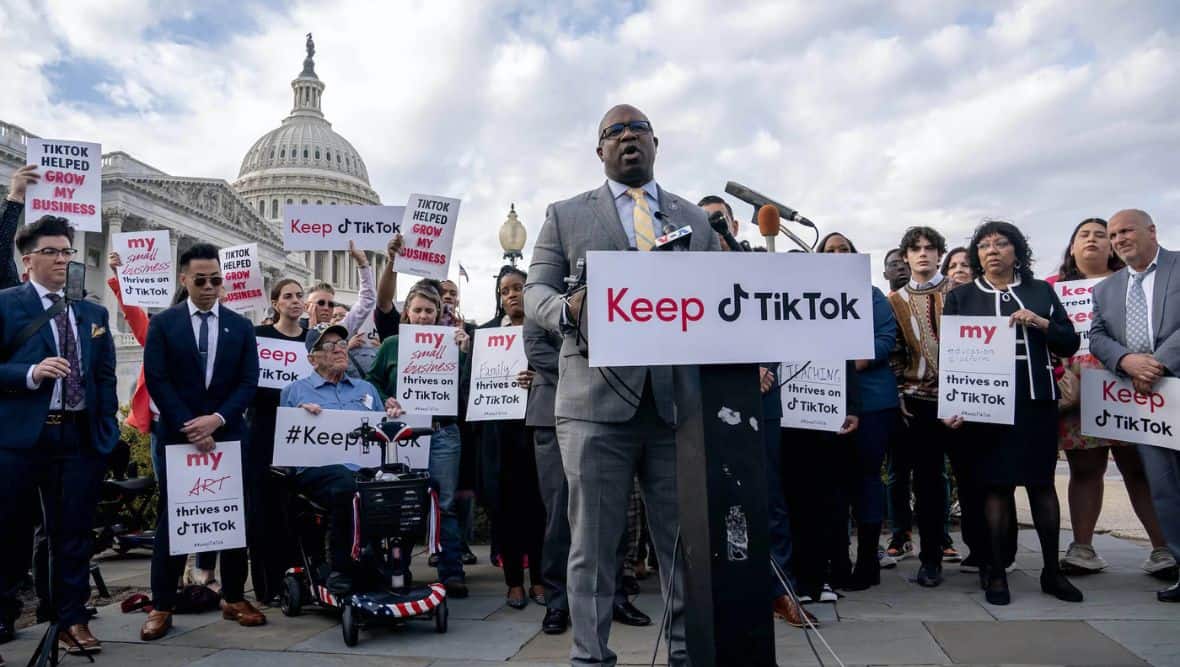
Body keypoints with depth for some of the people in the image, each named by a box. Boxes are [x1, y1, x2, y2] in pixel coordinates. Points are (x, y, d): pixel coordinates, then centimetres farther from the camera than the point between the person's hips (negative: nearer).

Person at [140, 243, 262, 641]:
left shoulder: (240, 326, 7)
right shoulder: (163, 324, 2)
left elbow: (249, 381, 1)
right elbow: (157, 381, -5)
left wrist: (217, 419, -13)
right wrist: (189, 427, -13)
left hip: (228, 435, 2)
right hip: (177, 435, -1)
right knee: (171, 519, 4)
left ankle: (234, 599, 17)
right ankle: (162, 606, 13)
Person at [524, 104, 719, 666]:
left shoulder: (696, 220, 18)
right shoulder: (565, 216, 13)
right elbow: (534, 292, 7)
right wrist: (568, 308, -16)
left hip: (680, 401, 2)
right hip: (597, 400, -2)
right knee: (593, 540, 3)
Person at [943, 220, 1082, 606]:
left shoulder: (1041, 292, 11)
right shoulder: (961, 297, 6)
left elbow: (1070, 343, 9)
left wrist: (1039, 323, -10)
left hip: (1036, 401, 2)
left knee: (1042, 483, 6)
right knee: (995, 485, 1)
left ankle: (1051, 570, 17)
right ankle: (996, 571, 10)